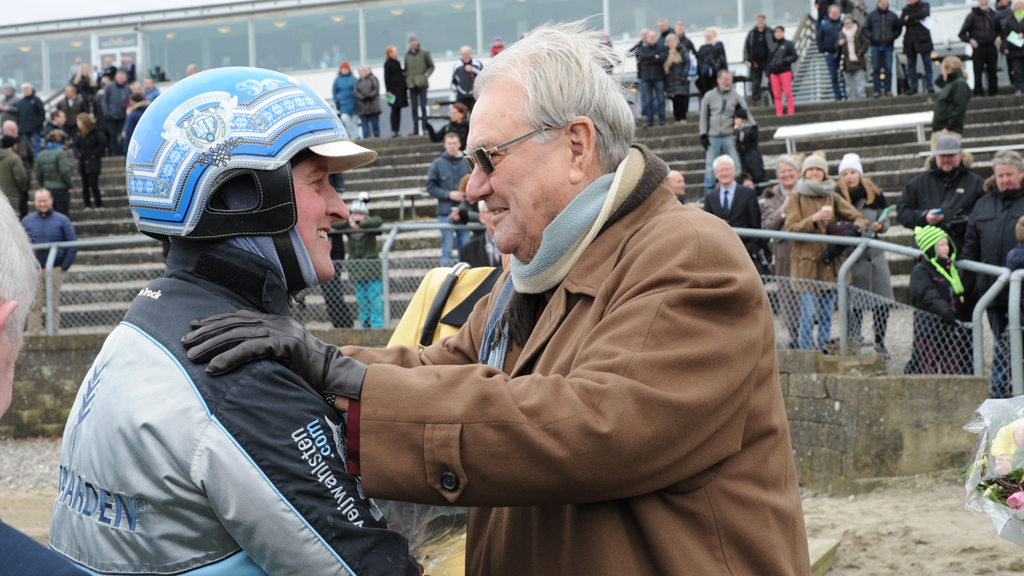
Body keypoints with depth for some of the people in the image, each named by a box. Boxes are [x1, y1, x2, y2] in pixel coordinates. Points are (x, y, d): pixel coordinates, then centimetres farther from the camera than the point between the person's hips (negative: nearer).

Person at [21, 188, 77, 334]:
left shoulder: (62, 220, 3)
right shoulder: (27, 221, 8)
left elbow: (73, 245, 1)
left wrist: (64, 266, -5)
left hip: (55, 271, -1)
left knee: (53, 305, 2)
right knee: (34, 306, -1)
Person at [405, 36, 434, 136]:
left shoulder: (424, 53, 3)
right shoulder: (407, 55, 12)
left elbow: (431, 66, 6)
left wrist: (426, 75, -6)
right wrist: (407, 77, 6)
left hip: (421, 83, -3)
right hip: (411, 84, 3)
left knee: (423, 106, -5)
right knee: (414, 107, 2)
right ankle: (415, 129, 3)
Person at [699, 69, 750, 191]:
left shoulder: (736, 97, 7)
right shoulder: (709, 96, 7)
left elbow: (747, 113, 9)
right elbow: (703, 116, 10)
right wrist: (703, 135, 2)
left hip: (729, 136, 0)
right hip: (713, 137, 0)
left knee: (735, 164, -5)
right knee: (710, 164, 1)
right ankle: (709, 190, 9)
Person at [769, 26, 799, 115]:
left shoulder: (788, 44, 3)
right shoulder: (773, 46, 14)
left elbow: (795, 56, -1)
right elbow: (769, 60, 19)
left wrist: (784, 60, -15)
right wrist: (768, 74, 14)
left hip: (785, 71, -4)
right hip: (774, 73, 4)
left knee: (788, 92, -6)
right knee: (776, 94, 1)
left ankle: (791, 111, -2)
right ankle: (779, 113, 4)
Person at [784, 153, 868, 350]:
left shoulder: (832, 198, 14)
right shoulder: (796, 199, 4)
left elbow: (860, 219, 13)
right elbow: (791, 228, -7)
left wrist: (855, 228, -10)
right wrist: (813, 219, -22)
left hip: (829, 263, 4)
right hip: (806, 263, -4)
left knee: (826, 313, 5)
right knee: (809, 313, -10)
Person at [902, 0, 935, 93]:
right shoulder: (906, 9, 15)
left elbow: (923, 14, -16)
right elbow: (902, 21, -2)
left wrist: (909, 17, -7)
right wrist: (916, 20, -10)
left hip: (922, 39, -3)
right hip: (910, 41, 3)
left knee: (927, 63, -6)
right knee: (911, 65, 1)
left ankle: (929, 86, -4)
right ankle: (913, 88, 3)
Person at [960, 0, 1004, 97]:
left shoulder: (993, 14, 11)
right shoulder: (972, 15, -1)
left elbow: (1000, 29, 26)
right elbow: (962, 33, -1)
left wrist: (999, 37, 6)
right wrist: (970, 40, -16)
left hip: (991, 47, 3)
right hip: (978, 48, -3)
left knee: (992, 71, 8)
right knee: (978, 72, -3)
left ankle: (994, 92, 16)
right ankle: (978, 93, 2)